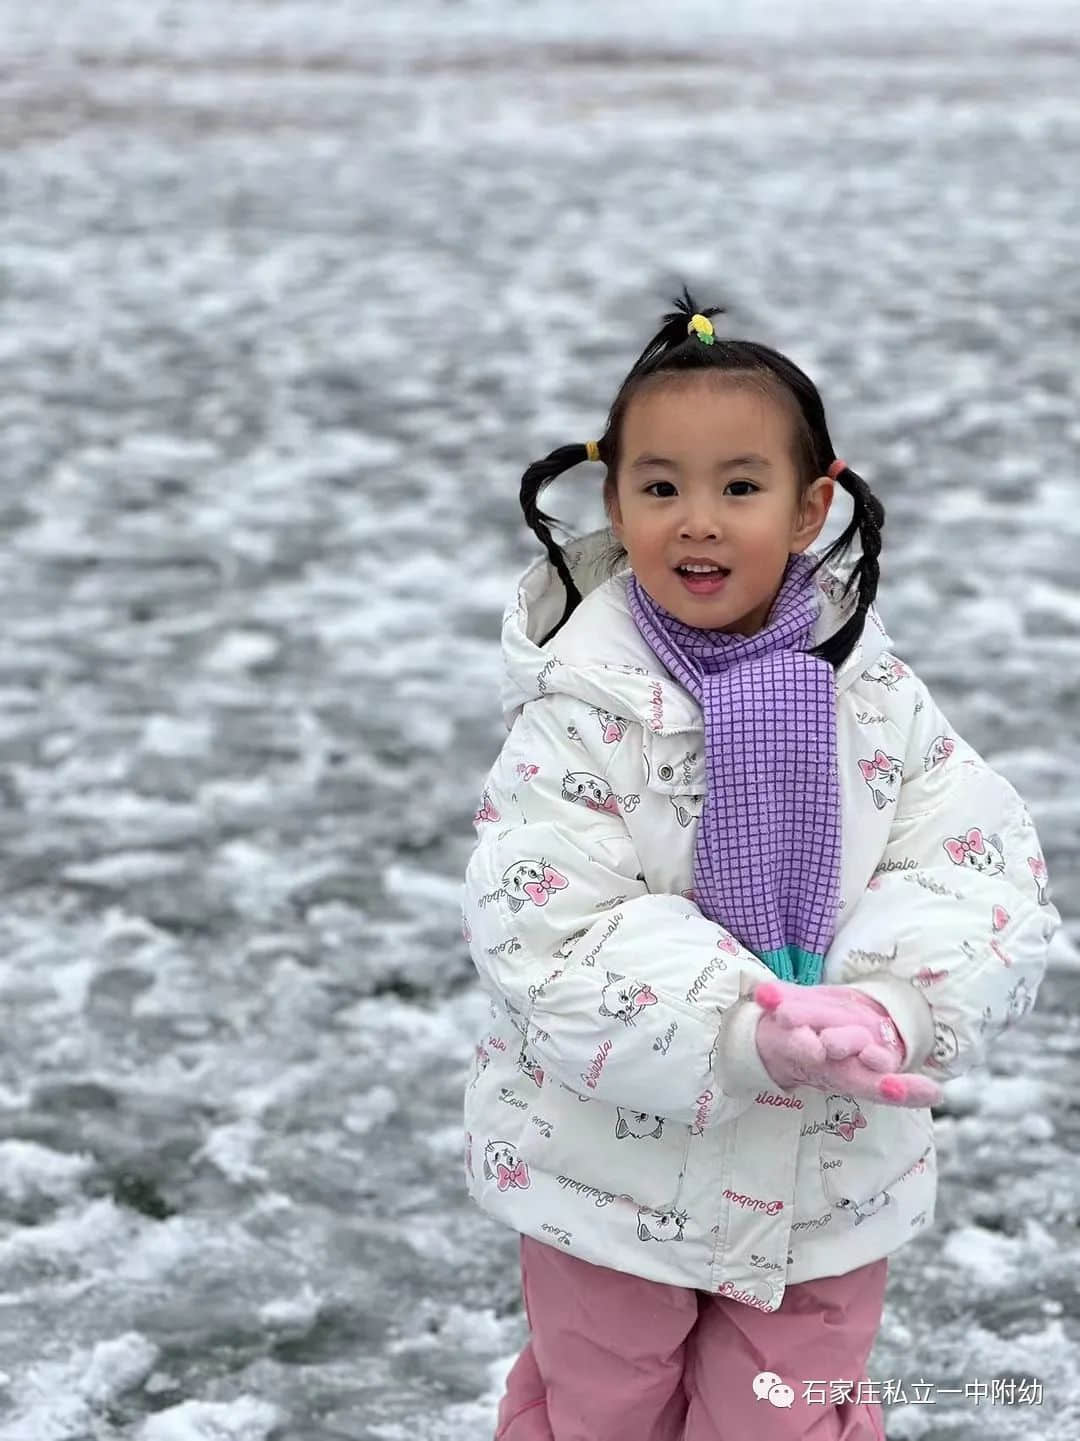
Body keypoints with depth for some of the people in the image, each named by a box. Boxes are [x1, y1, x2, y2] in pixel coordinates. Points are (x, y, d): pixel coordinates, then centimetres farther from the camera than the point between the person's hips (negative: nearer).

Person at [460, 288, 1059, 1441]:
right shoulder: (580, 708, -16)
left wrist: (889, 1012, -30)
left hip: (826, 1187, 2)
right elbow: (546, 937, -22)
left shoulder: (872, 693, -7)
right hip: (614, 1176, -2)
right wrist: (746, 1034, -33)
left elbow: (984, 872, -11)